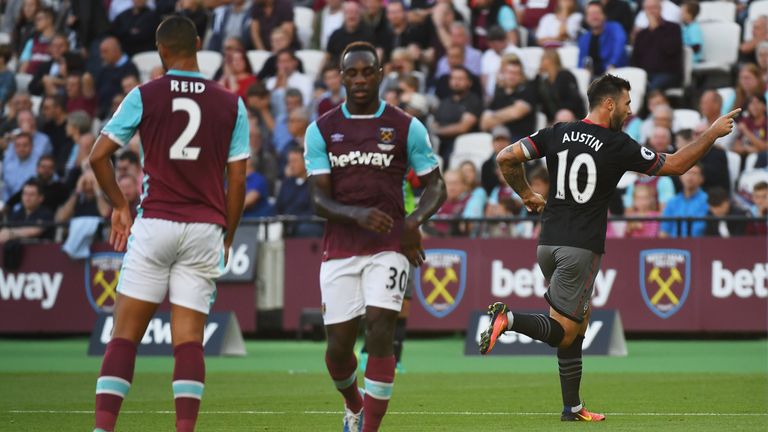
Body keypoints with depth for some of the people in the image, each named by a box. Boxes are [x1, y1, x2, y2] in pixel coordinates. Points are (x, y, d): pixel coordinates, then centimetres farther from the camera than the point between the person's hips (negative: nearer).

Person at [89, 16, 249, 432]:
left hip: (155, 223, -2)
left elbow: (99, 156, 0)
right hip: (206, 227, 2)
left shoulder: (144, 97, 0)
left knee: (124, 335, 2)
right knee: (189, 340, 1)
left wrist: (120, 206, 14)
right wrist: (228, 238, 15)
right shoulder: (230, 104, 5)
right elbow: (237, 181, 5)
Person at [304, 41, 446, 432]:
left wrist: (414, 221, -12)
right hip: (339, 249, 1)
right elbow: (319, 199, -2)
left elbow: (435, 187, 9)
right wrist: (358, 215, -22)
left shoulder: (406, 128, 3)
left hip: (388, 247, -1)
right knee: (339, 345, 2)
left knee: (380, 333, -15)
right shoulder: (322, 130, 4)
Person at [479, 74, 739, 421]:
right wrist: (712, 134, 11)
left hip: (548, 243, 6)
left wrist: (526, 195, 17)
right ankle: (509, 319, -30)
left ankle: (572, 407, 17)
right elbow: (675, 166, 0)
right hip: (581, 248, -6)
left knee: (580, 319, 17)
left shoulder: (557, 134, 4)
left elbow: (506, 158, 1)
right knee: (563, 332, -4)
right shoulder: (619, 145, -8)